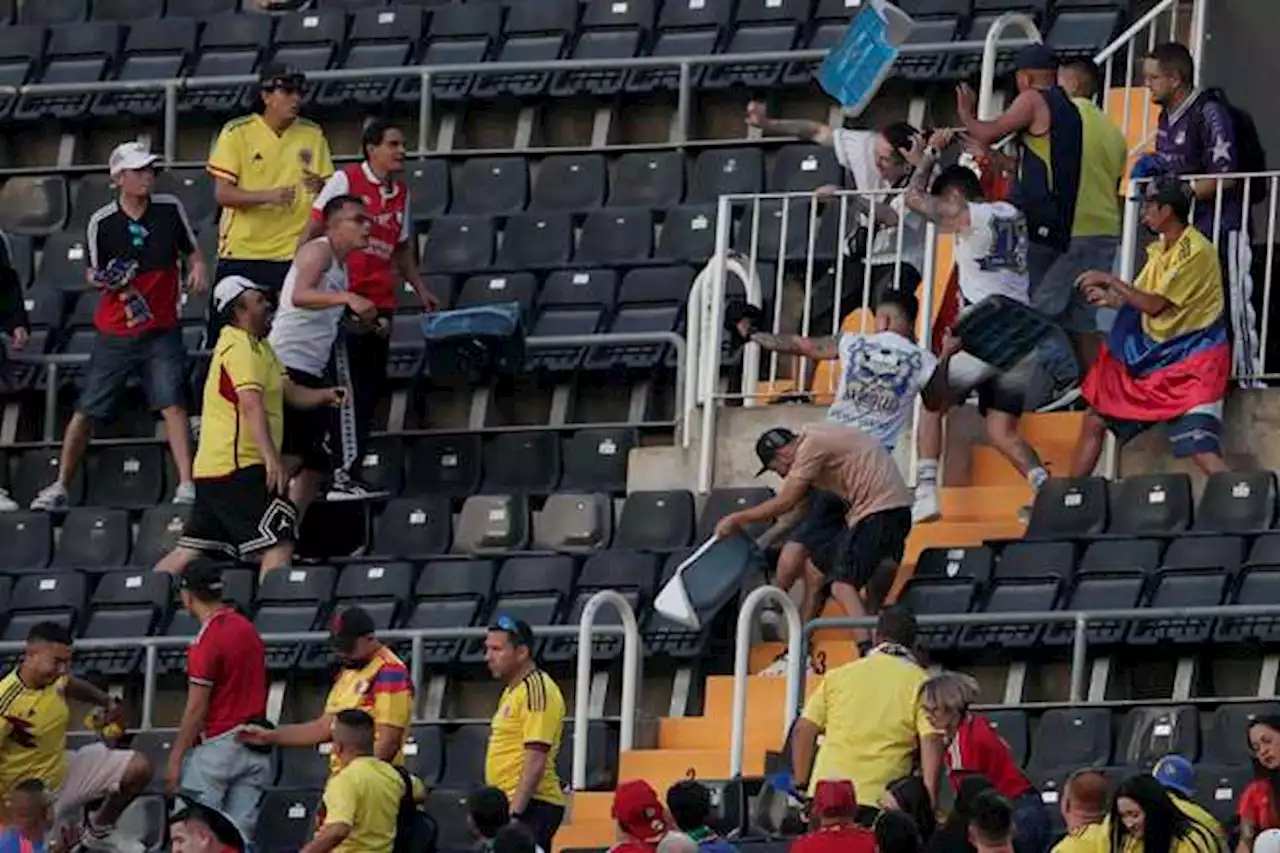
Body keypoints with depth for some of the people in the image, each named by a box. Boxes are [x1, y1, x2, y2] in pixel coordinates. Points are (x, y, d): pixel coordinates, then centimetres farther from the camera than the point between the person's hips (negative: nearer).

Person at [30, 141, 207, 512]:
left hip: (161, 331, 0)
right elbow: (93, 275, 5)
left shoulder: (170, 209, -1)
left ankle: (187, 485, -14)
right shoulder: (101, 222, -5)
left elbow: (191, 249, 13)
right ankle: (60, 486, 14)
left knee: (173, 404, -14)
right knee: (86, 411, 3)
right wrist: (106, 280, -18)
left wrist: (196, 268, -9)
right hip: (114, 334, 0)